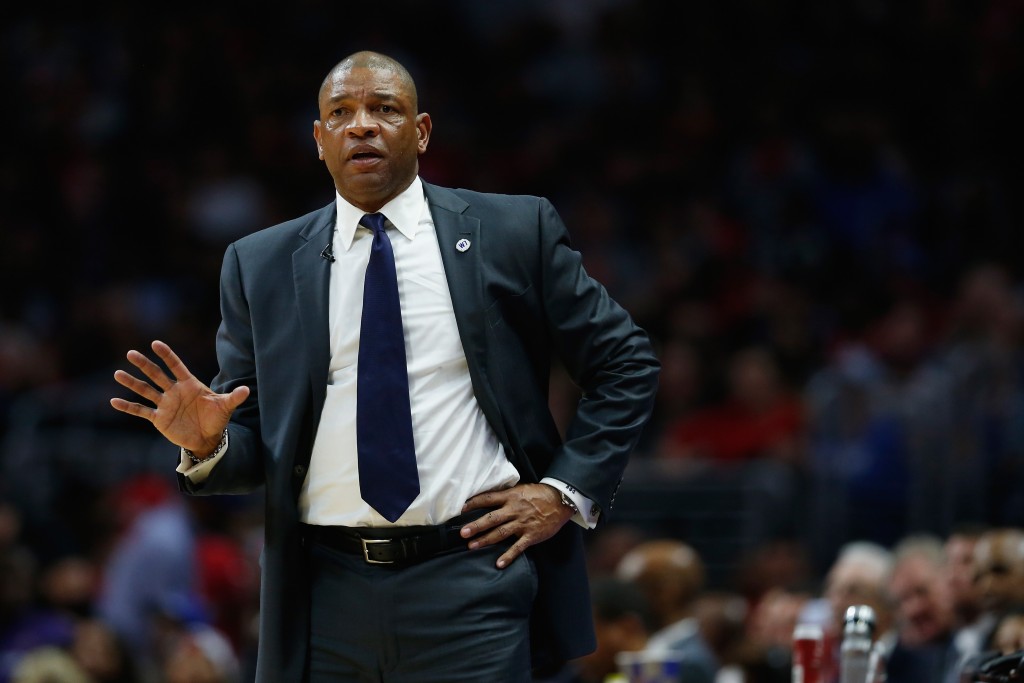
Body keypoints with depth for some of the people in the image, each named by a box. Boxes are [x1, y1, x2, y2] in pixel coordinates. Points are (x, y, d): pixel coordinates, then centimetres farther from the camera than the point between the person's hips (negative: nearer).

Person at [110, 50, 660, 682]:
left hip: (470, 587, -2)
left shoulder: (515, 232, 6)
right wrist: (208, 443, -12)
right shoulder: (261, 267, 9)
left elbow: (626, 363, 9)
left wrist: (566, 491, -1)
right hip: (326, 595, 2)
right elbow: (249, 449, 10)